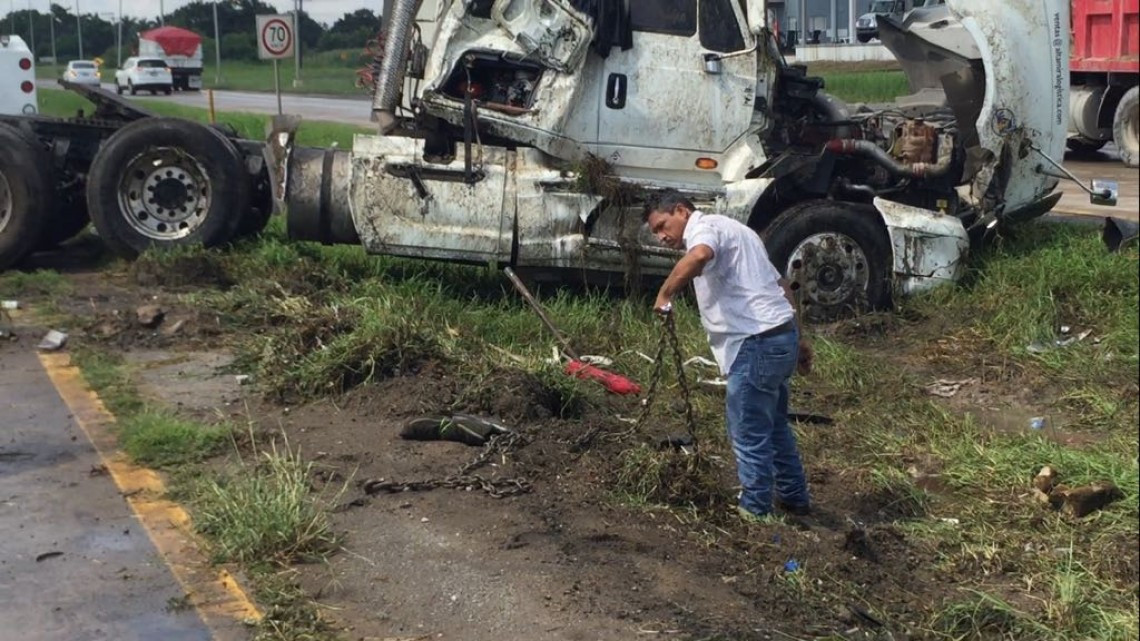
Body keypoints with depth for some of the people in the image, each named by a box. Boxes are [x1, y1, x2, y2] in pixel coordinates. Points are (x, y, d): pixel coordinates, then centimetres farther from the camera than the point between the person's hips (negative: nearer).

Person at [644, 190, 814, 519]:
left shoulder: (704, 228, -7)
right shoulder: (730, 230, 23)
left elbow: (698, 256, -35)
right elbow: (780, 283, 25)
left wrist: (665, 294, -22)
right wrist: (798, 339, 26)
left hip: (757, 343, -10)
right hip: (781, 335, 10)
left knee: (749, 432, 1)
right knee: (775, 425, 23)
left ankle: (755, 510, 11)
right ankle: (794, 498, 33)